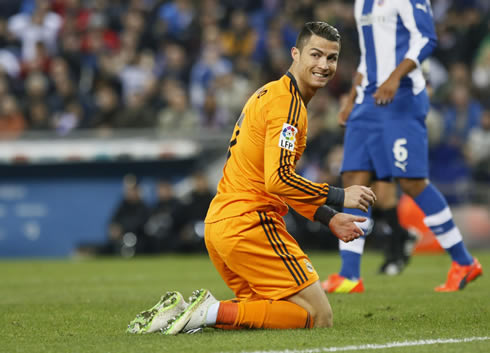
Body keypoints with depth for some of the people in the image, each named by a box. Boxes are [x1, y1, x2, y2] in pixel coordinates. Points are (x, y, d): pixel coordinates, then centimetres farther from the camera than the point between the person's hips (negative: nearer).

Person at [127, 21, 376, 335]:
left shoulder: (270, 93, 21)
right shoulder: (287, 103, -11)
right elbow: (278, 180, -22)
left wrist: (329, 218, 21)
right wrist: (339, 197, -14)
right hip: (250, 226, -10)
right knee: (319, 316, -5)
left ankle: (181, 310, 3)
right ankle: (215, 312, -15)